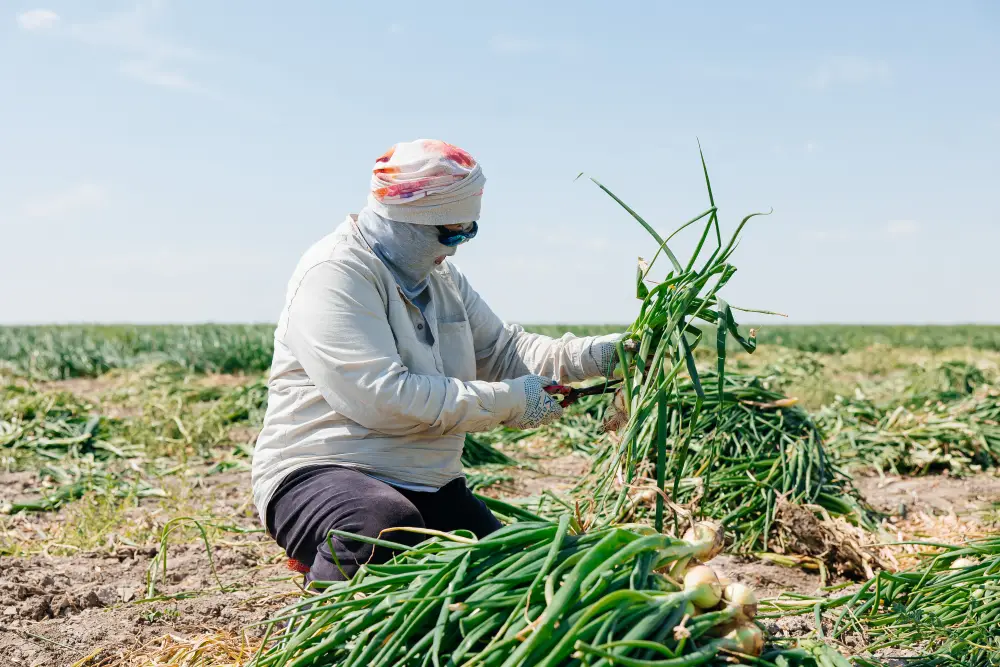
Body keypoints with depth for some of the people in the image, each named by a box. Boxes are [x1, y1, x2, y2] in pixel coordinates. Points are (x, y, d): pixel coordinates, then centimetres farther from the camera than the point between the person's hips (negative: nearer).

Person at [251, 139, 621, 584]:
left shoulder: (441, 276, 14)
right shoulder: (334, 276, -16)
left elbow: (503, 349, 14)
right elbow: (381, 398, -25)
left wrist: (598, 355, -3)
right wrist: (508, 401, -20)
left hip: (428, 486, 8)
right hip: (322, 475, -8)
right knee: (387, 527, -39)